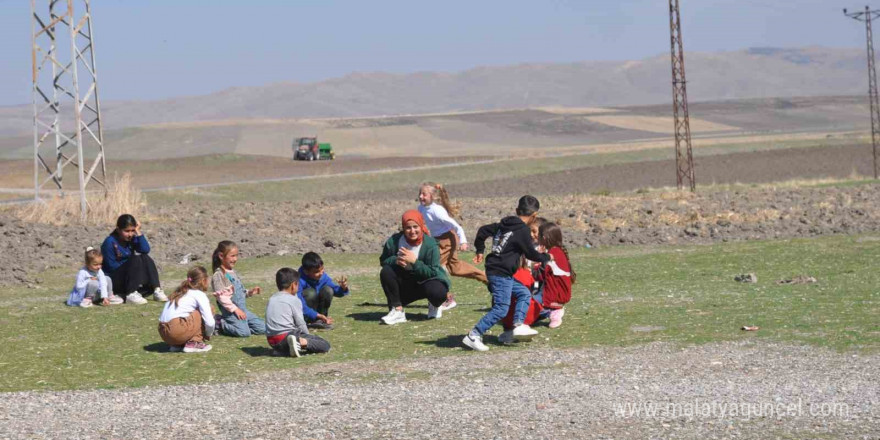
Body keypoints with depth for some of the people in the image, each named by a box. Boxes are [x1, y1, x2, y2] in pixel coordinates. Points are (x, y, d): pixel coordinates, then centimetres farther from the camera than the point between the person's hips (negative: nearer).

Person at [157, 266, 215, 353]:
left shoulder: (180, 292, 24)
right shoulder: (200, 295, 1)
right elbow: (210, 322, -6)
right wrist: (208, 334, 16)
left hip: (163, 333, 8)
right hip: (177, 331, -8)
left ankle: (177, 345, 14)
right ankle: (194, 343, 1)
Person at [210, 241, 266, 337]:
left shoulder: (233, 272, 17)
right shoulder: (218, 275, -10)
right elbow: (221, 296, -18)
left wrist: (250, 293, 7)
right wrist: (235, 309, -20)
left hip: (243, 310, 8)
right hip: (230, 311, -8)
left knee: (263, 328, 2)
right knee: (244, 332, -26)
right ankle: (220, 325, -3)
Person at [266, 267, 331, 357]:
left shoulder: (271, 299, 18)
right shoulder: (294, 300, -2)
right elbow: (300, 324, -4)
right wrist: (307, 338, 14)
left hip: (272, 342, 7)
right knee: (325, 345, -8)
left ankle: (282, 349, 5)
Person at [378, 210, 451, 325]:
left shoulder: (430, 244, -21)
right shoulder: (394, 241, -14)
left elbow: (433, 273, -23)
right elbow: (383, 260, -3)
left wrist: (414, 261, -34)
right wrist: (395, 260, -26)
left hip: (426, 280, -2)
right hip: (404, 283, 3)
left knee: (437, 292, -36)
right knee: (386, 272, -24)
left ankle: (434, 306, 7)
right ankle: (397, 310, -17)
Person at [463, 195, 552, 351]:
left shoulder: (503, 224, 13)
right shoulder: (522, 230, -11)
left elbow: (483, 230, 20)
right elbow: (531, 254, -5)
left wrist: (480, 250, 31)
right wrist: (546, 257, 14)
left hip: (496, 271, 10)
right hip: (500, 273, -10)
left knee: (524, 293, 17)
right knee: (501, 308, -12)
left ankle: (518, 325, 4)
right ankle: (473, 336, -16)